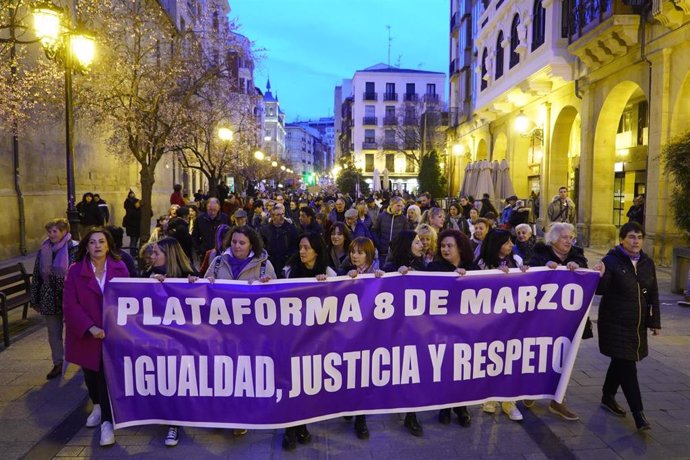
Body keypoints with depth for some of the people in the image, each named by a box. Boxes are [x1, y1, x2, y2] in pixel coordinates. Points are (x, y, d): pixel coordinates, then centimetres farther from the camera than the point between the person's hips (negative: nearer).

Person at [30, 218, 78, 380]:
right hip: (50, 299, 4)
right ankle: (58, 363, 23)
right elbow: (36, 276, 9)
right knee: (53, 332, 10)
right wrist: (35, 300, 9)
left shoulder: (74, 249, -10)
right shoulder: (43, 251, 3)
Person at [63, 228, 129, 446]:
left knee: (108, 375, -5)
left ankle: (107, 422, 7)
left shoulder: (120, 268, -4)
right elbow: (70, 305, -10)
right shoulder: (75, 271, -6)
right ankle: (98, 406, 46)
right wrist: (90, 327, -20)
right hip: (86, 335, 2)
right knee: (91, 373, 19)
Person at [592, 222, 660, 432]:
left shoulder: (647, 263, 7)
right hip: (615, 324, -6)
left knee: (620, 362, 17)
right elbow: (601, 290, -15)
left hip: (637, 324, 6)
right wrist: (600, 277, -36)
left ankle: (608, 397, 35)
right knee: (627, 367, -6)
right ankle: (638, 414, -1)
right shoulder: (611, 261, -11)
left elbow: (653, 295, 13)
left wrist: (655, 322, 12)